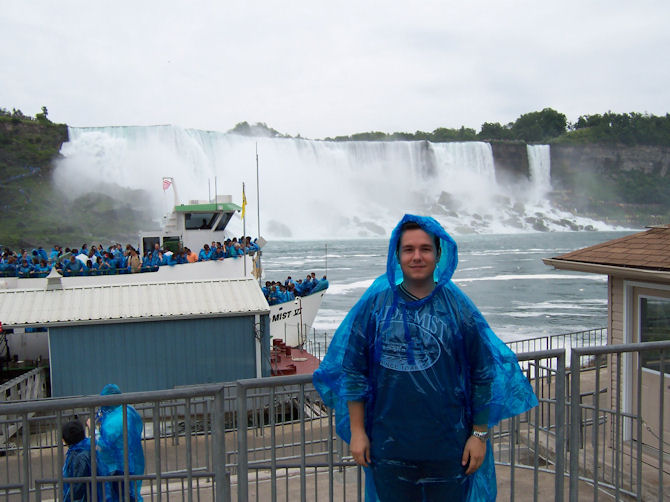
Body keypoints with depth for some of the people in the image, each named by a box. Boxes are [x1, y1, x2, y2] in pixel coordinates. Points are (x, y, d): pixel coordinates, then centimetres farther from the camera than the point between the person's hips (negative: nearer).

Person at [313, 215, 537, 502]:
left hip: (447, 447, 0)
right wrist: (357, 431, -1)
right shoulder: (375, 304, -3)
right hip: (388, 447, 0)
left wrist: (480, 434, -1)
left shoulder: (457, 307, -3)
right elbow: (353, 372, 0)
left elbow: (483, 375, 0)